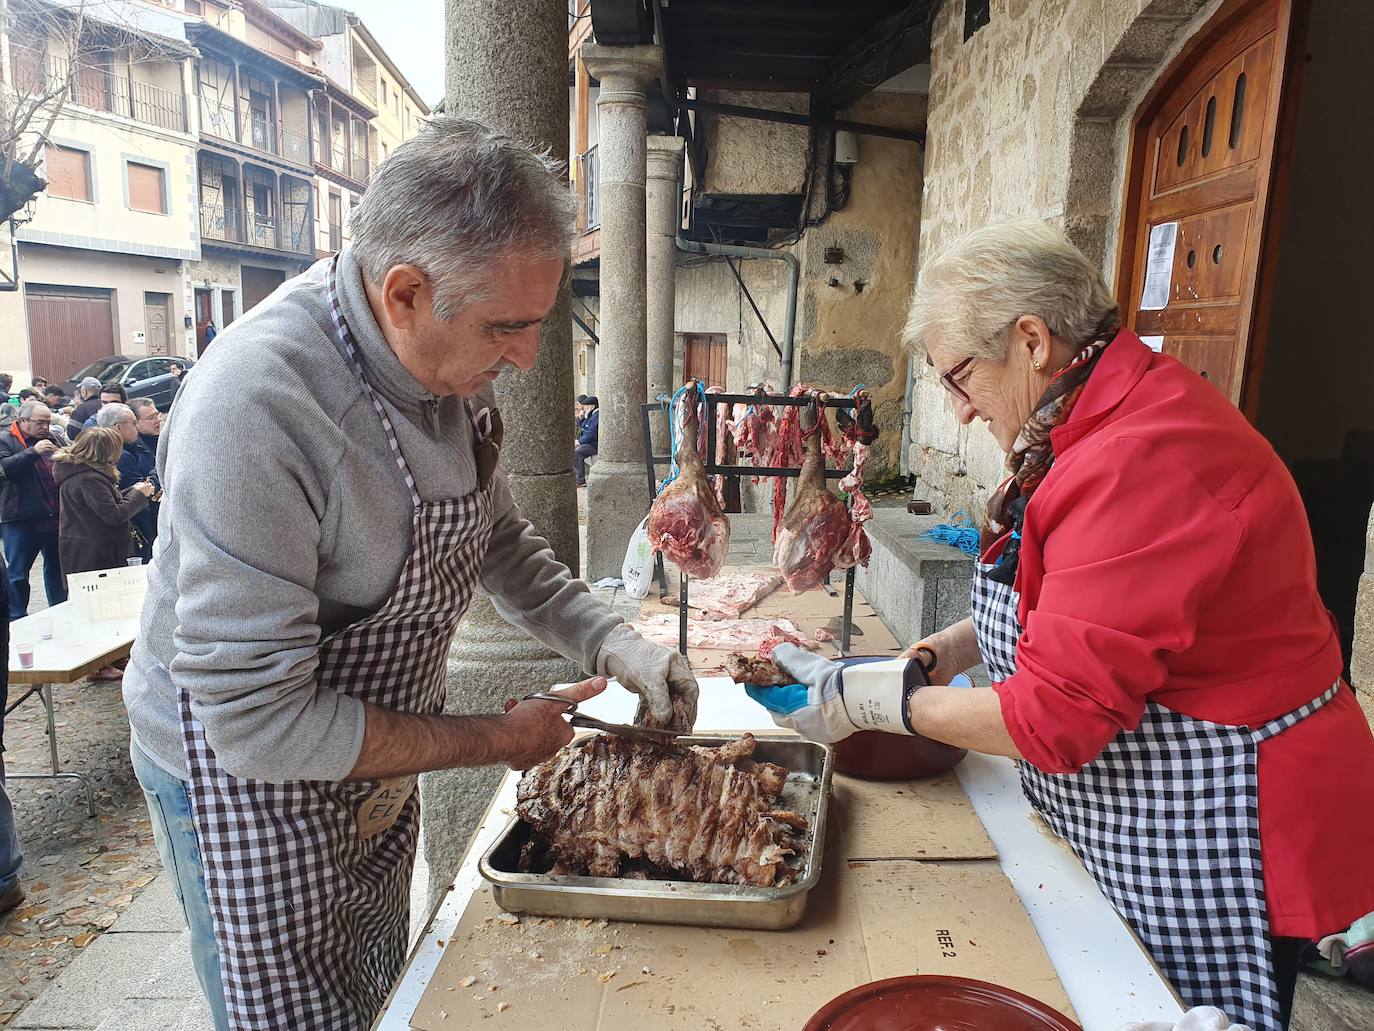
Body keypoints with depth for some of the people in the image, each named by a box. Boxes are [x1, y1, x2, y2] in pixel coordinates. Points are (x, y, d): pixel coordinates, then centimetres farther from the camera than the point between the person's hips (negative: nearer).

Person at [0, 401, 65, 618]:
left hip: (55, 517, 5)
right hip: (21, 520, -4)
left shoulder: (53, 439, 13)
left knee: (56, 568, 14)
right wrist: (33, 452, -23)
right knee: (17, 574, 3)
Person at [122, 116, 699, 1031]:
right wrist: (494, 739, -23)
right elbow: (260, 723, -32)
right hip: (245, 783, -7)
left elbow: (500, 541, 5)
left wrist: (613, 643, -9)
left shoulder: (453, 364, -9)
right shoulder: (256, 406, -35)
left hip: (373, 766, 7)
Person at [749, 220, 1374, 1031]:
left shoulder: (1142, 462, -30)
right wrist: (931, 657, -3)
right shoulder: (1096, 428, 3)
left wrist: (867, 702, -19)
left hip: (1212, 856, -9)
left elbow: (1054, 719, -28)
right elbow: (1041, 611, 11)